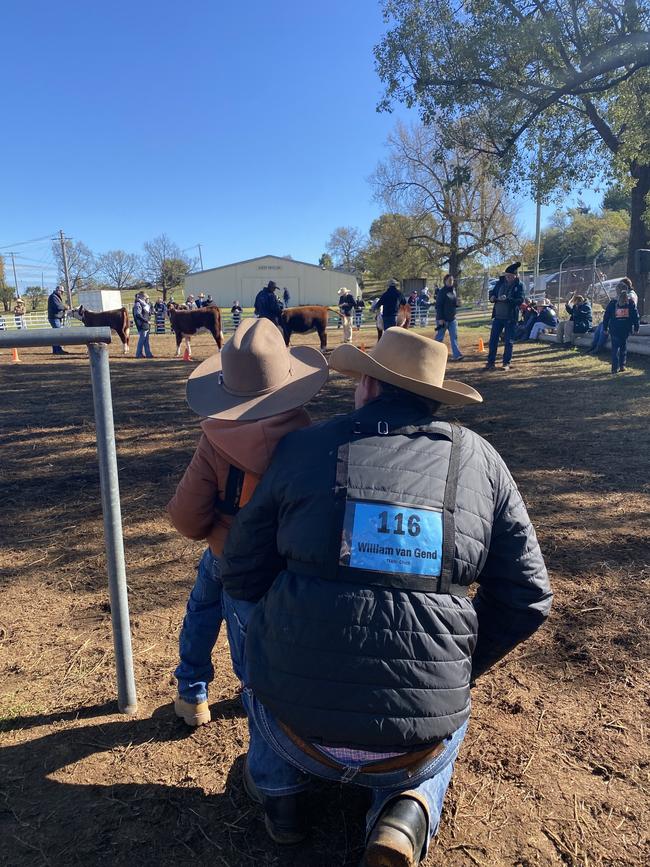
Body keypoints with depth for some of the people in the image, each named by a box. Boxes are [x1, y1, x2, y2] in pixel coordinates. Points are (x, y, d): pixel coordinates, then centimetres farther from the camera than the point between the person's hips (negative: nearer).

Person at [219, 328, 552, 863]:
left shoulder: (304, 448, -6)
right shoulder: (481, 462, -2)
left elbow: (243, 575, 2)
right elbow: (527, 599, 2)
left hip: (299, 723, -1)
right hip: (414, 750, 2)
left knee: (246, 608, 28)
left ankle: (277, 785, 27)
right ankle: (407, 809, 8)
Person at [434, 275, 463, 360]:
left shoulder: (453, 290, 11)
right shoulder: (442, 292, -10)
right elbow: (438, 306, -13)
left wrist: (457, 303, -4)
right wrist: (440, 319, -18)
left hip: (452, 318, 7)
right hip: (443, 319, -6)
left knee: (454, 337, -1)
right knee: (439, 337, 3)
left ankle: (457, 354, -4)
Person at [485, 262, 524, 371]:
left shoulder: (519, 285, -7)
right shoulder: (500, 282, 4)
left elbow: (520, 300, -16)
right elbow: (492, 292, 15)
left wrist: (507, 299, -31)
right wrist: (492, 297, -9)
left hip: (510, 317, -4)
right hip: (498, 316, 4)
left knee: (509, 341, 3)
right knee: (493, 339, 4)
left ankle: (506, 363, 13)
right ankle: (491, 362, 13)